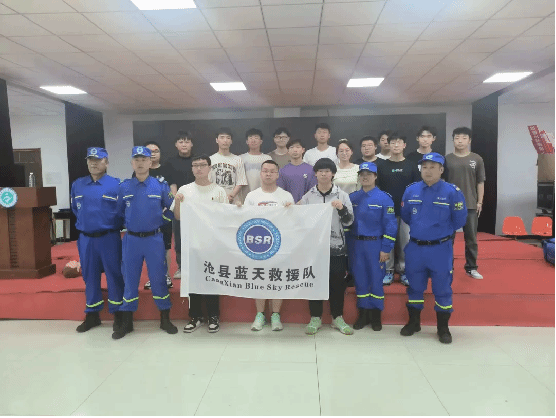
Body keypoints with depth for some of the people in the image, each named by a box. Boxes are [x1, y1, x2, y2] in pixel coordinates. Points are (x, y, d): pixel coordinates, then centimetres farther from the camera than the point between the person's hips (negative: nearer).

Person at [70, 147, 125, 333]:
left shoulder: (116, 185, -9)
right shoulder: (77, 185, 6)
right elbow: (75, 209, 18)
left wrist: (113, 225, -1)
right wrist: (86, 222, 15)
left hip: (109, 238, -4)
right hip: (85, 239, 4)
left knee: (114, 275, 3)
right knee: (90, 276, 13)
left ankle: (118, 313, 17)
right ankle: (92, 314, 27)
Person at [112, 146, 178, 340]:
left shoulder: (161, 185, -1)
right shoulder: (124, 187, 3)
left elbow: (172, 209, 5)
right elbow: (118, 212, 12)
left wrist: (160, 220, -1)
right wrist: (128, 224, 5)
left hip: (154, 239, -1)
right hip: (131, 240, 2)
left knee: (158, 278, 5)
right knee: (130, 280, 9)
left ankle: (165, 319, 19)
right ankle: (127, 322, 22)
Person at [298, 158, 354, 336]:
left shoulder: (342, 195, 3)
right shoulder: (308, 196, 5)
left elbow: (348, 222, 1)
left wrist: (342, 209, -17)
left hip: (336, 246, 0)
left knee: (337, 283, 7)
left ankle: (337, 318, 23)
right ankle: (315, 318, 21)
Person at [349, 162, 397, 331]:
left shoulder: (384, 199, -6)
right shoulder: (352, 198, 6)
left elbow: (390, 225, -8)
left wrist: (386, 249, -11)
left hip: (375, 245, -3)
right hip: (355, 244, 4)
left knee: (376, 279, 5)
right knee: (360, 278, 10)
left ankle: (376, 315, 20)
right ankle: (363, 312, 23)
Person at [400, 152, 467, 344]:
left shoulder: (452, 192, -11)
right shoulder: (411, 190, -1)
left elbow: (459, 221, -3)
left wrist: (441, 230, 7)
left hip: (440, 249, -3)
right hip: (414, 248, 3)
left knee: (442, 289, 8)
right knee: (415, 287, 14)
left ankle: (443, 328, 26)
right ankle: (413, 322, 32)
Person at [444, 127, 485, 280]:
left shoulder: (477, 159, 3)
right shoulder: (447, 159, 1)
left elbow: (480, 182, 6)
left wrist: (479, 202, 2)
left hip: (471, 205, 1)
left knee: (471, 238, 8)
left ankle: (471, 267, 20)